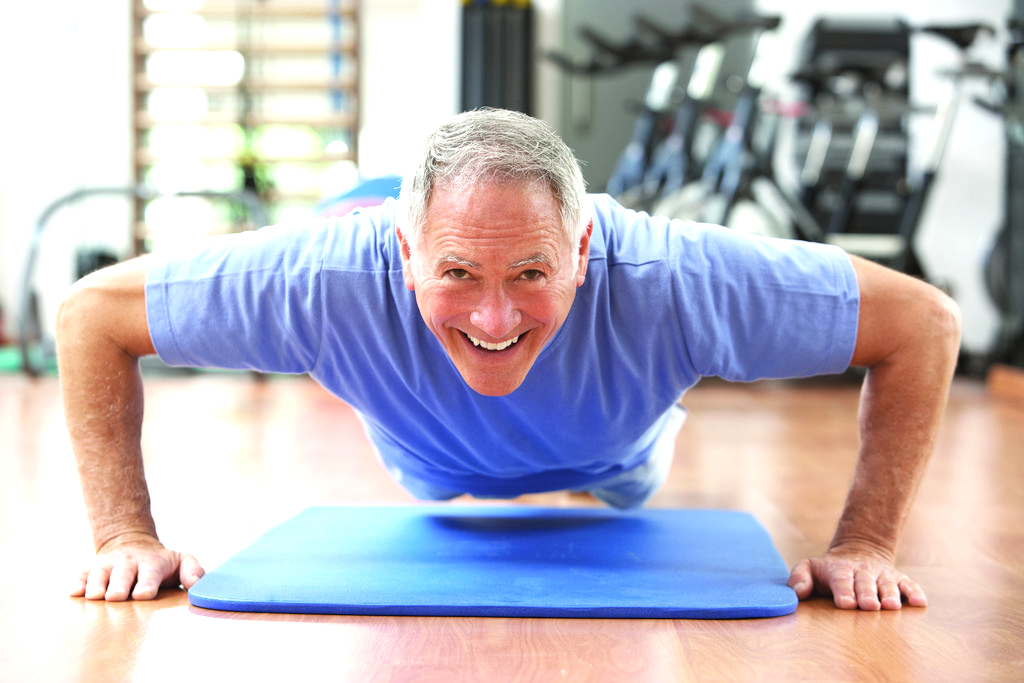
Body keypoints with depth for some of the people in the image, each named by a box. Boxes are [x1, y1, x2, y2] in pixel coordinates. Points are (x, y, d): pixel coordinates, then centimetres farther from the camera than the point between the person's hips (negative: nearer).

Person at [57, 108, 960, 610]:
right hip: (434, 472, 1)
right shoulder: (329, 281, -48)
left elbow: (925, 322, -37)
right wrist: (126, 534, -38)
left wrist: (864, 544, -41)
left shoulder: (671, 283, -50)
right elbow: (94, 312, -33)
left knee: (634, 481, 39)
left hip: (606, 468, 0)